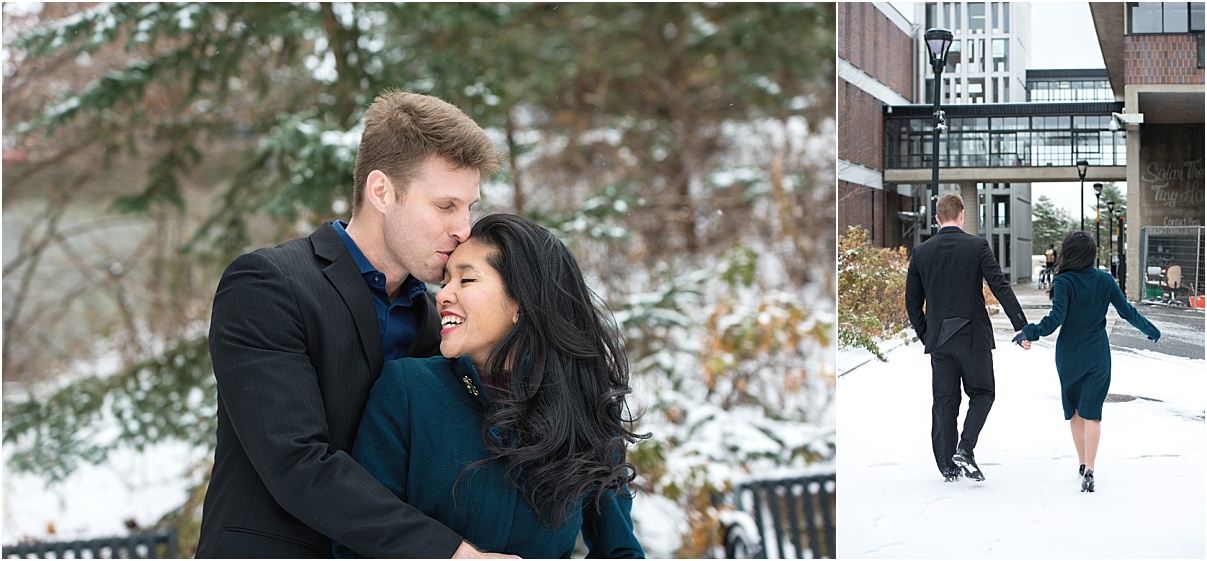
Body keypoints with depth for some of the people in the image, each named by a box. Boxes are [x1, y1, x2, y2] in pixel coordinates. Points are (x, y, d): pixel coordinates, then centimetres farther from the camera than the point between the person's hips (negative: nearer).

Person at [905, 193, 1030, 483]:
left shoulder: (921, 252, 3)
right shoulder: (977, 246, -6)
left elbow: (912, 302, 7)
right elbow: (1000, 287, -12)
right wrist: (1022, 326, -10)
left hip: (938, 338, 3)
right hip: (973, 336, -3)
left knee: (944, 401, 8)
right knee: (982, 393, 12)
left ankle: (948, 465, 9)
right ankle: (965, 450, -5)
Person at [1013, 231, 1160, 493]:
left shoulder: (1064, 282, -13)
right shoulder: (1105, 280, -1)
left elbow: (1056, 319, -21)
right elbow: (1127, 311, 5)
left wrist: (1029, 332, -11)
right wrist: (1150, 329, 20)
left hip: (1070, 357, -2)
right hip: (1098, 357, 2)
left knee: (1075, 411, 15)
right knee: (1091, 412, 0)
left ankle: (1083, 464, 24)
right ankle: (1088, 471, -12)